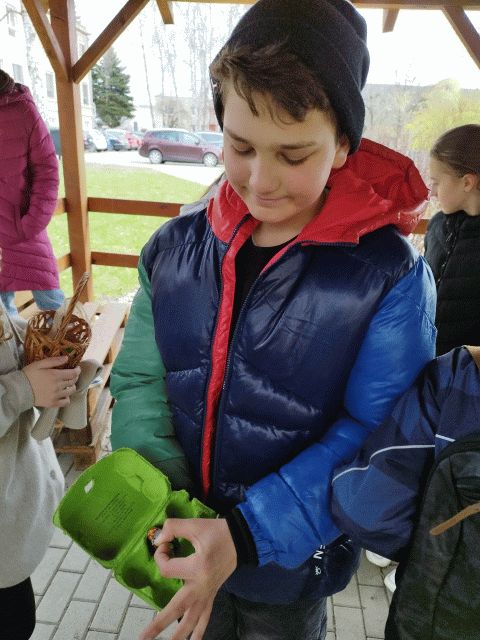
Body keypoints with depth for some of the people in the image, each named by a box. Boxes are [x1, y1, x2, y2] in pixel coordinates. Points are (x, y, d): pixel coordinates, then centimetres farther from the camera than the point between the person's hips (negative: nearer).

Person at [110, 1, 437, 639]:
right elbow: (139, 383, -8)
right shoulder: (175, 249, -10)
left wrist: (246, 535, -28)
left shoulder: (393, 278, -20)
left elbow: (372, 438, -19)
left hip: (292, 566, -2)